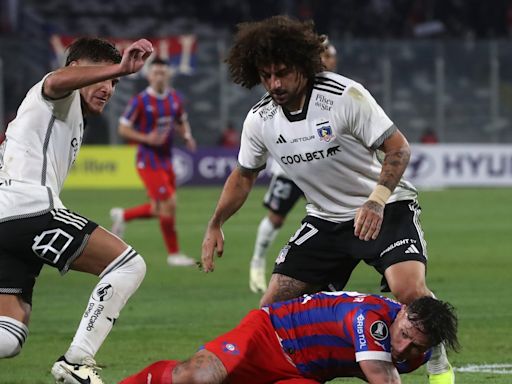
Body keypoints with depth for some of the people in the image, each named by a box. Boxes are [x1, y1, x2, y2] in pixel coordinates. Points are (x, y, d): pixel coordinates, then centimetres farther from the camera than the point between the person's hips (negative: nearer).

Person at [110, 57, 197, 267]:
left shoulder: (175, 98, 5)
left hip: (166, 159, 7)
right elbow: (123, 129, -9)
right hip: (148, 161, -7)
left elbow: (182, 122, 20)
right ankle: (173, 253, 2)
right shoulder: (140, 101, -13)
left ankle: (122, 215, 36)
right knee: (169, 204, -11)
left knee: (159, 210, 11)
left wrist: (187, 136, -2)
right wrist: (147, 139, -22)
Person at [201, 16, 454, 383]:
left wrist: (376, 200, -33)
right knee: (274, 306, -3)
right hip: (325, 219, 5)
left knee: (409, 290, -28)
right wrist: (215, 226, 8)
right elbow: (244, 175, 13)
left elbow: (398, 148, -20)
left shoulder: (346, 96, -22)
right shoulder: (259, 120, -5)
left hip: (385, 210, -5)